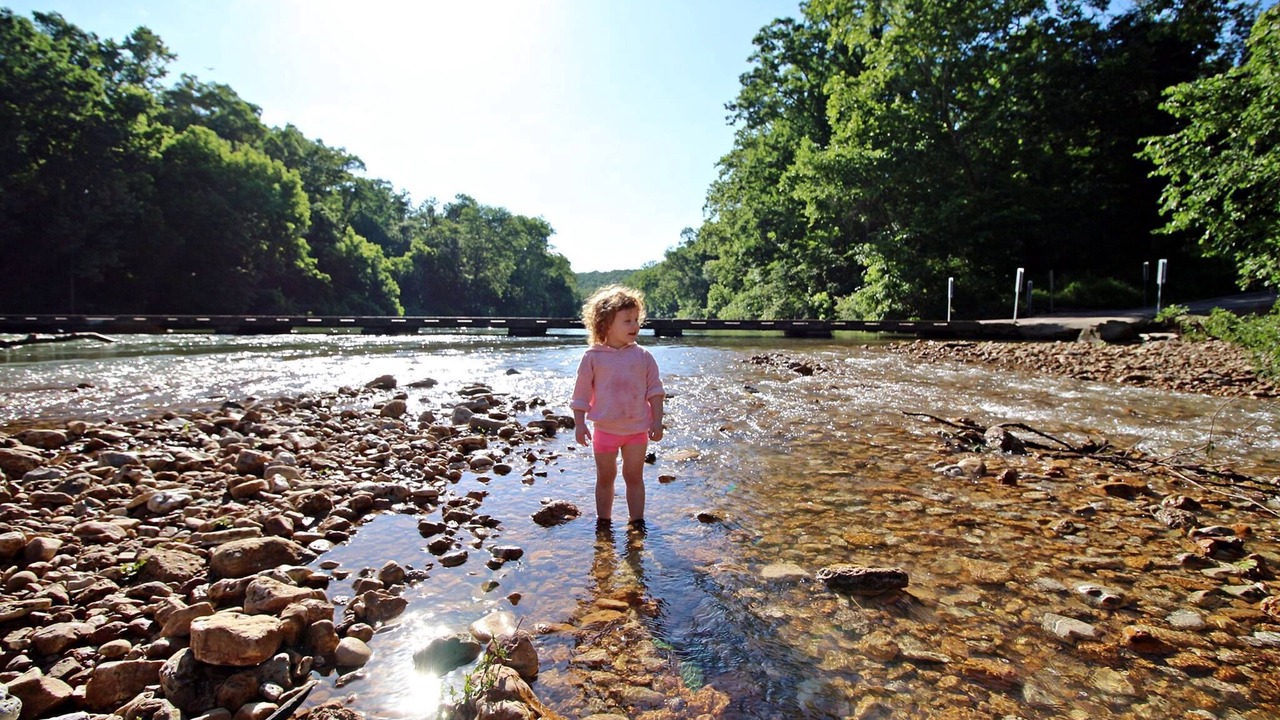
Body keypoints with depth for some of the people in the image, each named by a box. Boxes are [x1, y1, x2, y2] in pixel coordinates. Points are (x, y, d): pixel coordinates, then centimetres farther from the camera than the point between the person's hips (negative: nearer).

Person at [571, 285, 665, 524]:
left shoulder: (643, 356, -1)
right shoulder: (593, 357, -6)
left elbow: (655, 391, 2)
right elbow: (581, 393, -2)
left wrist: (657, 421, -3)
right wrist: (579, 424, -5)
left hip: (637, 428, 1)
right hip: (605, 429, -1)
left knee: (634, 477, 9)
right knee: (605, 478, 13)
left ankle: (637, 522, 21)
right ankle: (603, 522, 28)